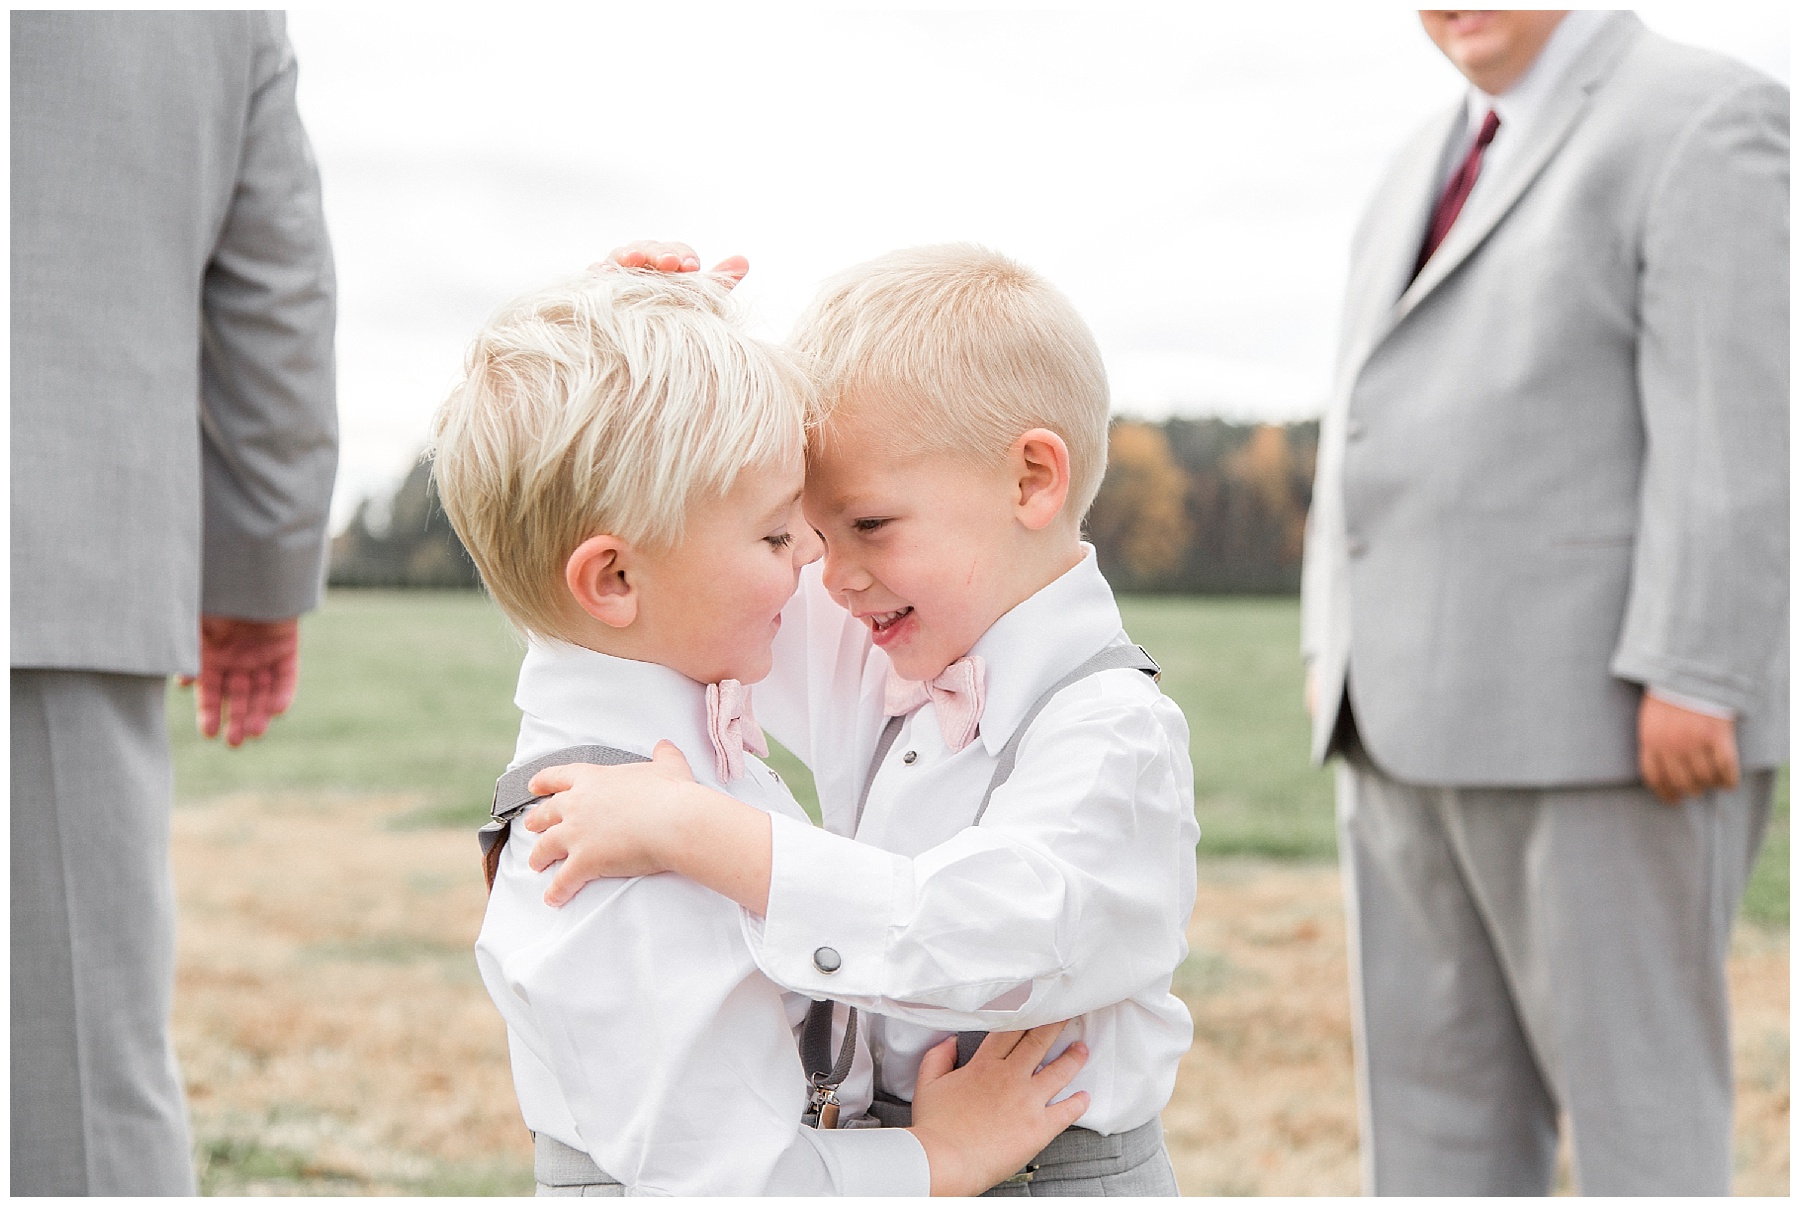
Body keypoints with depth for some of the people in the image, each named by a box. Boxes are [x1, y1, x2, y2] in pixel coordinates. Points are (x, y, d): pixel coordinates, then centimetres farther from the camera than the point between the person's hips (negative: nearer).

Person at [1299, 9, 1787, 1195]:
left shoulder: (1702, 124, -8)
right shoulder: (1445, 164, 18)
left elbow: (1734, 430, -17)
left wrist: (1693, 681, -23)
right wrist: (1348, 660, 13)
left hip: (1610, 709, -8)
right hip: (1439, 712, 8)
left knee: (1629, 1077, -2)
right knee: (1435, 1076, 8)